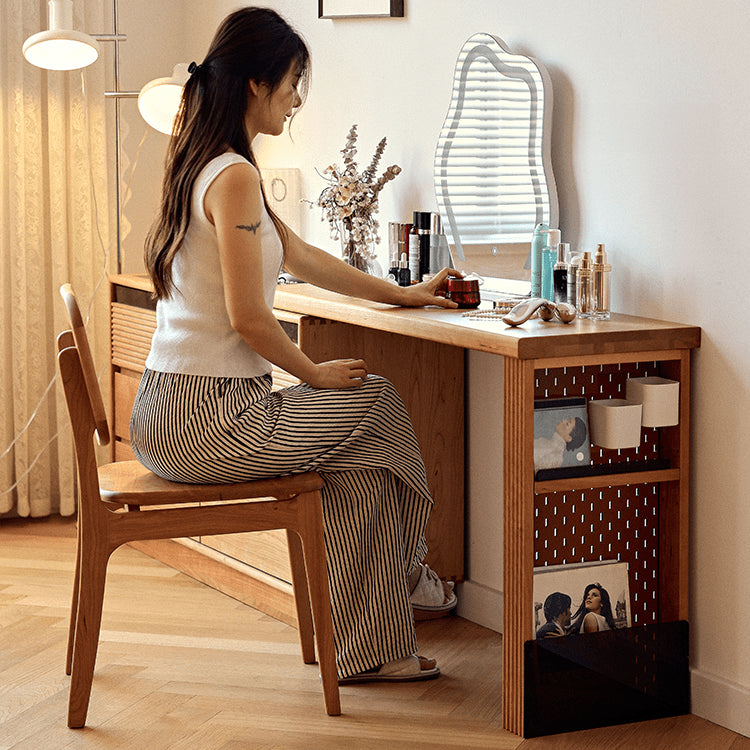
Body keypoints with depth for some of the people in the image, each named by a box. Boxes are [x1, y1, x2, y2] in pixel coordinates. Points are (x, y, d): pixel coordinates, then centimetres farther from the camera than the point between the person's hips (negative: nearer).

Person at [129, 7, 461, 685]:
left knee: (360, 445, 17)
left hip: (166, 418, 9)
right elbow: (248, 319, -21)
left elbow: (300, 256, 25)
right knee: (379, 407, 9)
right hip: (209, 419, -9)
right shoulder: (235, 177, -18)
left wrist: (400, 294, 30)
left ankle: (368, 650, 22)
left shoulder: (204, 166, 15)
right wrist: (317, 374, -3)